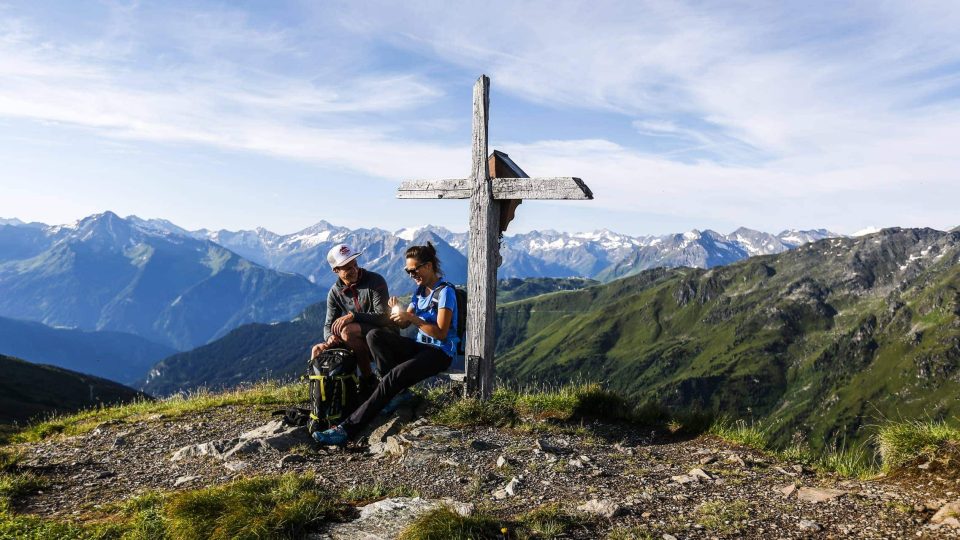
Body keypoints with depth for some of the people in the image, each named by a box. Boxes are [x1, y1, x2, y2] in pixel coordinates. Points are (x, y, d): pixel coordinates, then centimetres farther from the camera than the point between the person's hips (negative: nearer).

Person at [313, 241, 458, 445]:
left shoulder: (445, 292, -10)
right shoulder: (420, 290, 15)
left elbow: (441, 333, -17)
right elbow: (403, 325, 14)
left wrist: (412, 317, -21)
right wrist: (397, 312, -8)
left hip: (440, 352, -8)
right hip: (419, 346, 8)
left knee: (393, 377, -31)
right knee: (374, 335, -18)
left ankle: (348, 429, -33)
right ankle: (398, 390, -17)